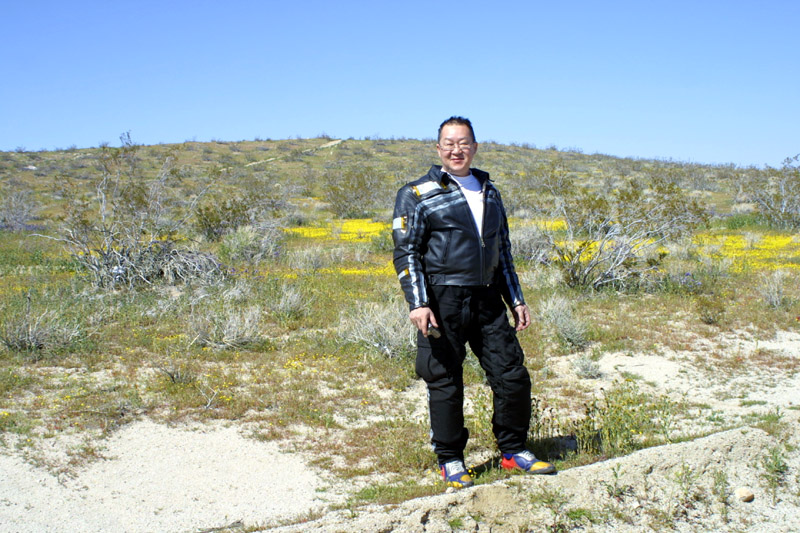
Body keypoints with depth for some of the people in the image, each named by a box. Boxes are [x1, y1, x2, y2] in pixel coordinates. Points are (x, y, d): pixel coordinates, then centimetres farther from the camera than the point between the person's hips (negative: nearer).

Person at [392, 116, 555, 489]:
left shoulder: (489, 192, 17)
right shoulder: (417, 195, 0)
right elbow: (406, 253, -6)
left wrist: (516, 300, 18)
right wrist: (417, 303, -16)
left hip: (487, 301, 5)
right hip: (443, 302, -5)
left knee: (513, 376, 4)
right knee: (445, 384, 1)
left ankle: (514, 451, 22)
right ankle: (450, 461, 17)